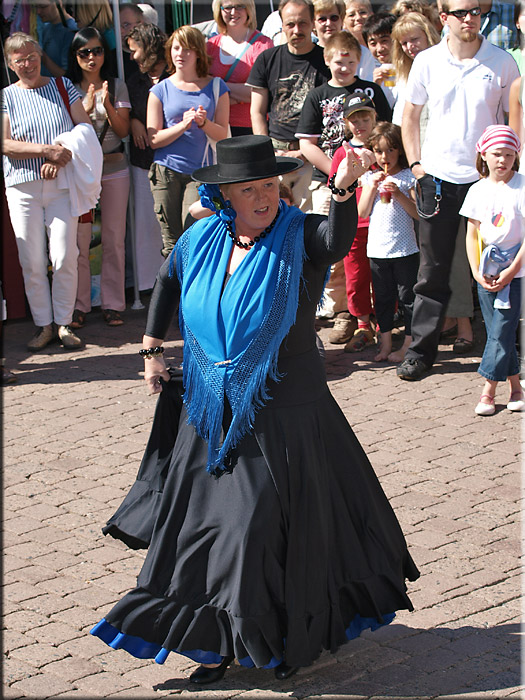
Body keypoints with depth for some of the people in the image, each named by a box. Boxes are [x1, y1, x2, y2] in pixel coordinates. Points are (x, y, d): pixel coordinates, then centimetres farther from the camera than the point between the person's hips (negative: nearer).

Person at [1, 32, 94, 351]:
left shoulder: (63, 86, 9)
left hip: (62, 184, 0)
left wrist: (60, 159, -10)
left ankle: (64, 323, 7)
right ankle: (43, 325, 11)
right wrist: (46, 150, -16)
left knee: (65, 258, -5)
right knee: (32, 262, 0)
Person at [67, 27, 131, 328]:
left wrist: (107, 105, -16)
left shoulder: (117, 86, 6)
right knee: (79, 240, -4)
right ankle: (80, 305, 5)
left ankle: (113, 303, 11)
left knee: (114, 239, 3)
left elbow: (123, 130, 0)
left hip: (114, 169, 1)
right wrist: (86, 107, -18)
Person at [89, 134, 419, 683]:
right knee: (209, 523, 12)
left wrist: (343, 188, -55)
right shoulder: (200, 241, 0)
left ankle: (296, 640, 23)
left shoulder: (299, 237, -14)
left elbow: (337, 240, -37)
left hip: (286, 416, -4)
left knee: (279, 528, 1)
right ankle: (220, 642, 28)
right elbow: (167, 284, 19)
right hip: (212, 418, 5)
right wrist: (151, 351, 17)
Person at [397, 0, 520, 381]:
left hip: (487, 178, -1)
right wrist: (416, 164, 4)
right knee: (433, 271, 4)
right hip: (439, 177, 1)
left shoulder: (503, 62, -1)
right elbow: (410, 115, 12)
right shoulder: (427, 62, 2)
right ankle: (421, 351, 11)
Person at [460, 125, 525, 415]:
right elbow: (472, 234, 7)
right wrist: (477, 272, -4)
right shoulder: (478, 190, 5)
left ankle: (488, 390, -1)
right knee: (497, 331, 5)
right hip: (487, 273, 3)